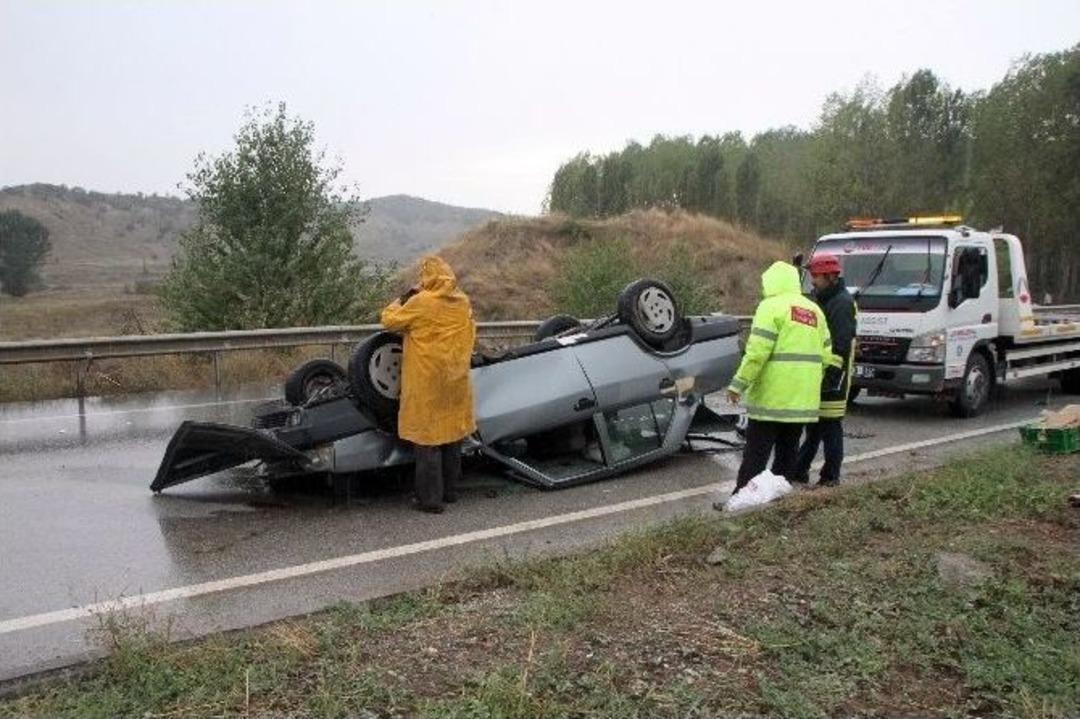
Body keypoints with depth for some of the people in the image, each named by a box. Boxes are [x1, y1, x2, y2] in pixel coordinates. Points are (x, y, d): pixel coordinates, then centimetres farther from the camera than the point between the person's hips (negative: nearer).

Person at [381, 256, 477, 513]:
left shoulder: (420, 302, -13)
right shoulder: (463, 302, 4)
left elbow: (389, 321, -3)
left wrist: (402, 300, 10)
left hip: (427, 381, -6)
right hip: (456, 379, 6)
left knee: (427, 436, 0)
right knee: (452, 432, 15)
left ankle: (430, 497, 2)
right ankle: (450, 490, 25)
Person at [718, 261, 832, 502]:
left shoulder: (772, 306, -7)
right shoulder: (815, 310, 15)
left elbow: (757, 351, -17)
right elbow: (826, 355, 13)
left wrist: (738, 384, -14)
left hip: (772, 397, -7)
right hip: (803, 399, 7)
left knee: (756, 454, -3)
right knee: (787, 451, 14)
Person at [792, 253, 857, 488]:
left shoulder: (842, 302, -13)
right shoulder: (821, 299, 17)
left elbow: (841, 344, -20)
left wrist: (832, 374, -23)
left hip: (832, 378, -10)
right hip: (816, 375, 10)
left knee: (830, 427, -2)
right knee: (813, 425, 14)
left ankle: (831, 476, 6)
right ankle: (799, 471, 20)